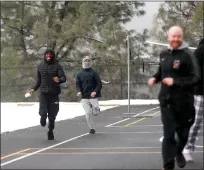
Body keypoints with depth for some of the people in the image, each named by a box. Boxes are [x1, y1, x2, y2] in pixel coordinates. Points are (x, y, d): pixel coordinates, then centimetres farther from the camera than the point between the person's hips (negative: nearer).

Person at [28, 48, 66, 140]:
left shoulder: (57, 66, -2)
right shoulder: (40, 66, 8)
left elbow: (64, 78, -11)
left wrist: (59, 80, -33)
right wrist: (34, 89, 7)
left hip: (54, 93, -1)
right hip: (43, 93, 1)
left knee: (52, 115, 5)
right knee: (43, 113, -19)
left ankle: (50, 131, 24)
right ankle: (43, 117, 14)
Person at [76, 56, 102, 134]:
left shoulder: (94, 73, -2)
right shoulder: (79, 74, 7)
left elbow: (99, 84, -5)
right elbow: (77, 84, 8)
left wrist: (95, 91, -21)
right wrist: (79, 91, -13)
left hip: (93, 96, -2)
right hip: (84, 97, 2)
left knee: (95, 113, -6)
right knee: (88, 114, -3)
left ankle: (97, 109, 31)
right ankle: (91, 128, 12)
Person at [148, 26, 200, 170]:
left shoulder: (187, 55, -12)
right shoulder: (164, 54, 6)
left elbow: (196, 78, -17)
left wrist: (175, 81, -23)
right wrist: (155, 78, 3)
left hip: (183, 102, -3)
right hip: (167, 101, 3)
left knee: (183, 132, 16)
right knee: (168, 134, -3)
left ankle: (179, 152, 45)